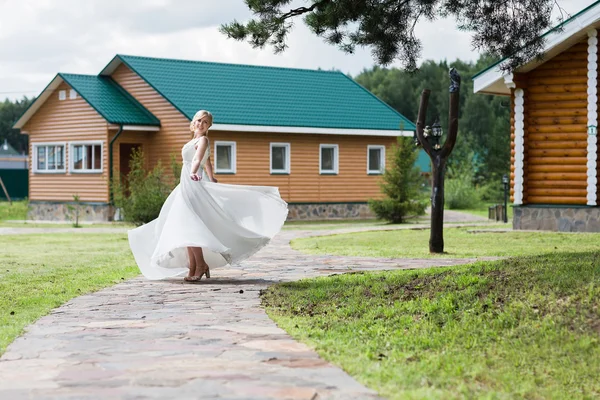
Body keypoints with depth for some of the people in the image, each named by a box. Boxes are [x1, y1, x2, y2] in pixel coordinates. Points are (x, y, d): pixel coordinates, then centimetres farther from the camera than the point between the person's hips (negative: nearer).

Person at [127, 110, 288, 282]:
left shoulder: (203, 140, -8)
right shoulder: (195, 140, 19)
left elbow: (197, 160, -27)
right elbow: (207, 163, 31)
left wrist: (193, 173, -45)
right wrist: (212, 179, 42)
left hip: (194, 184, -10)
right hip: (186, 185, 10)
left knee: (189, 227, -16)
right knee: (186, 228, 8)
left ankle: (201, 264, -14)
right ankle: (193, 268, 10)